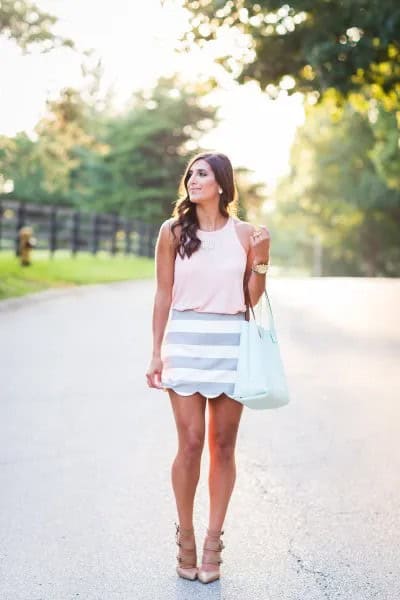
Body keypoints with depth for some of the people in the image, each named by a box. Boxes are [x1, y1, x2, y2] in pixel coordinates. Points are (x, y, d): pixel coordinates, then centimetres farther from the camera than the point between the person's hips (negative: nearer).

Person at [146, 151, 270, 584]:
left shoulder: (245, 233, 5)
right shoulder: (173, 230, 3)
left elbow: (252, 297, 7)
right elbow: (163, 295, 4)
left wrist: (261, 256, -7)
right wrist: (156, 353, 1)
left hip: (231, 342, 1)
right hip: (185, 341, -1)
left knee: (223, 445, 5)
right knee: (191, 443, -3)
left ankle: (213, 541, 16)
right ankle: (185, 535, 16)